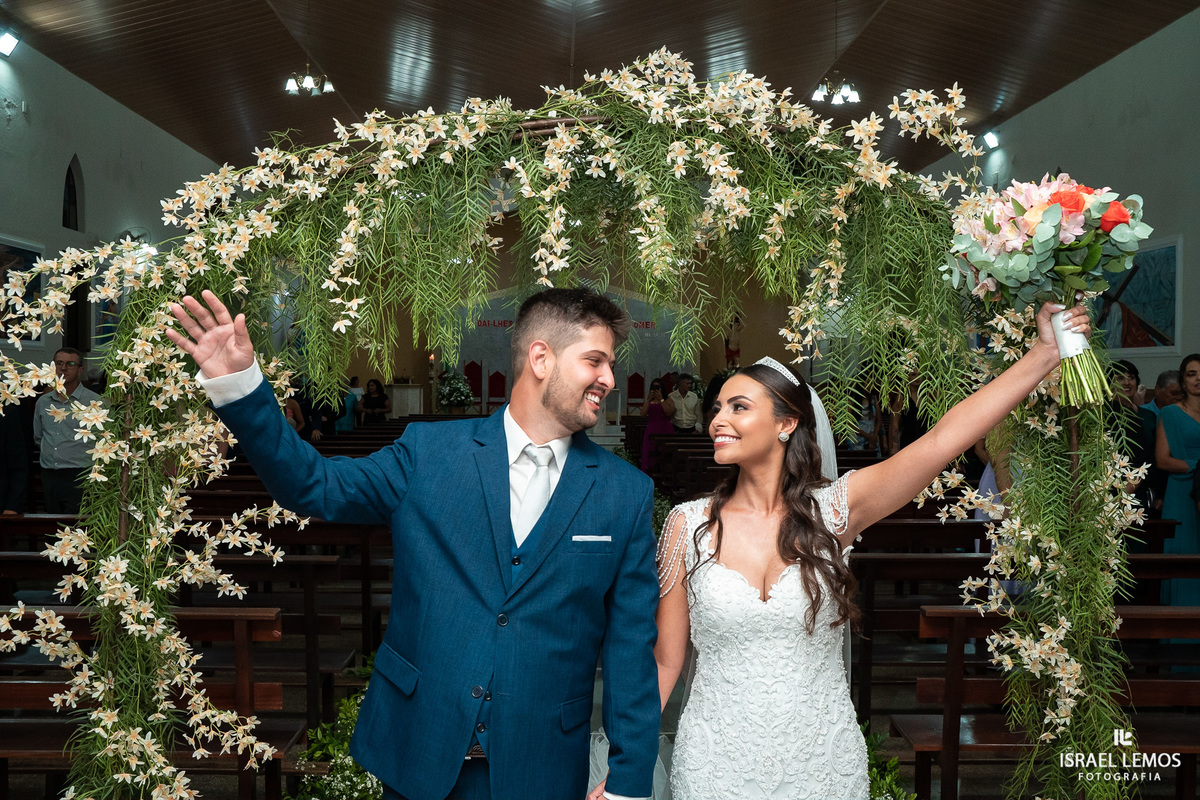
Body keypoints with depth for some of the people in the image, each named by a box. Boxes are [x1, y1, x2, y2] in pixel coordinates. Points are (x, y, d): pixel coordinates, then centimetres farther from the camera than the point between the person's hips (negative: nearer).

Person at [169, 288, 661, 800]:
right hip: (417, 756, 1)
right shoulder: (430, 452, -3)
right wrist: (239, 384, -13)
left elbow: (631, 648, -2)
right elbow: (316, 488, -1)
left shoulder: (627, 494, -3)